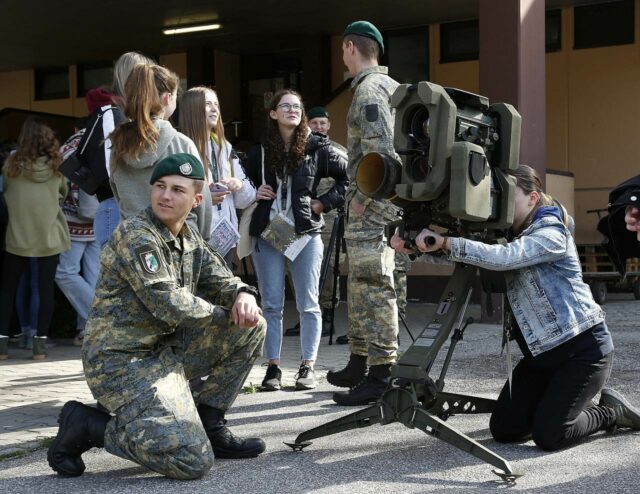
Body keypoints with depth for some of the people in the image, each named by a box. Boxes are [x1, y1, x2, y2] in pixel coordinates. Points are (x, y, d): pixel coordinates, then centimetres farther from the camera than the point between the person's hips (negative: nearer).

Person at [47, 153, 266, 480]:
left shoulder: (190, 237, 10)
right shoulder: (135, 235, -16)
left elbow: (221, 279, 14)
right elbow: (169, 305, -22)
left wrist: (243, 295, -11)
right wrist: (225, 314, -8)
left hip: (167, 349, 9)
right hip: (122, 359, -9)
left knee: (251, 327, 5)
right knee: (192, 462, -20)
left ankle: (207, 424, 11)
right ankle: (86, 426, -3)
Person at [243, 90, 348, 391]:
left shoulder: (317, 148, 2)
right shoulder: (259, 153, 10)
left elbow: (348, 176, 4)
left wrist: (325, 203, -2)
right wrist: (253, 195, 1)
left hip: (305, 234, -2)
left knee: (308, 304, 1)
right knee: (271, 305, 3)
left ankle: (308, 367, 9)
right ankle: (273, 367, 9)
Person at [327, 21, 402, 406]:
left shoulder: (369, 89, -11)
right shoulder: (392, 86, 20)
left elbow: (379, 149, -22)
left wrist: (362, 197, -15)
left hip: (373, 204, -10)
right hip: (387, 199, 10)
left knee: (374, 288, -9)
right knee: (360, 287, 17)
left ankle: (381, 375, -8)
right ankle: (359, 365, 26)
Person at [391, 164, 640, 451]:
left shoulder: (551, 234, -17)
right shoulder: (507, 233, 8)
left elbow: (503, 257, -35)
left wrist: (447, 242, -42)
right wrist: (413, 246, -17)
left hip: (582, 348, -8)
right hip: (541, 352, 8)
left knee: (548, 435, -14)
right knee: (504, 429, 0)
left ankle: (612, 411, 12)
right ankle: (559, 398, 23)